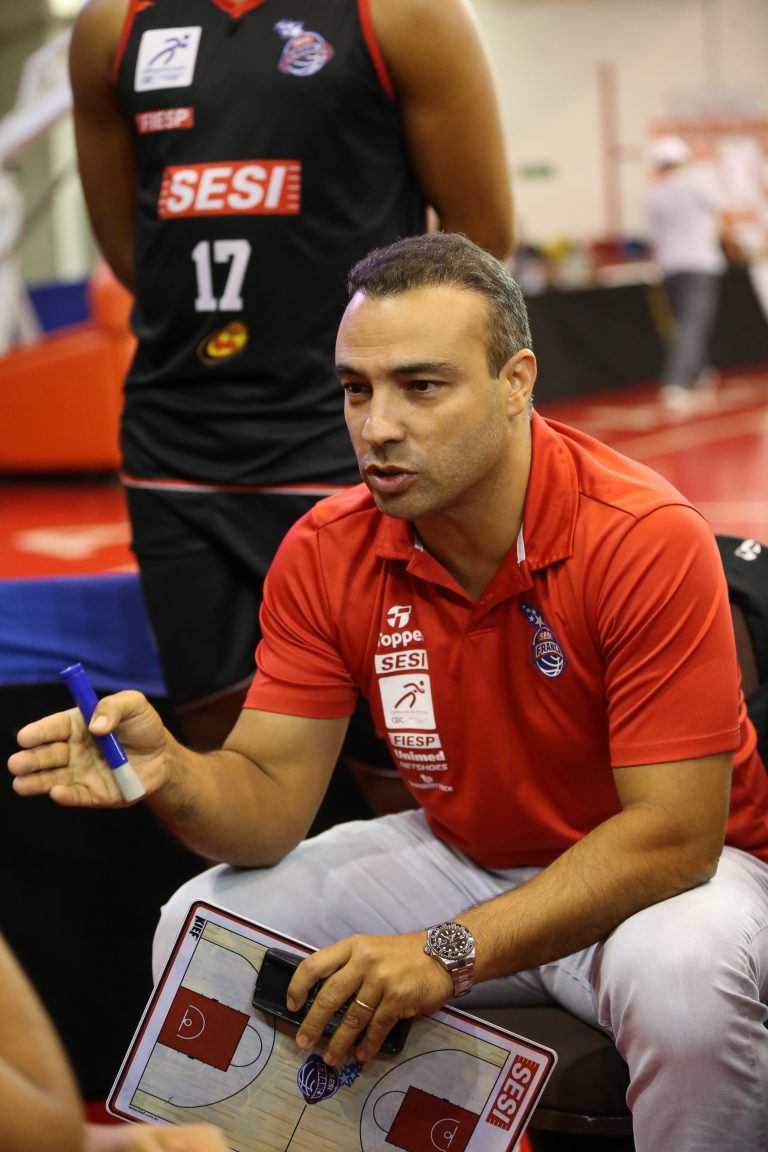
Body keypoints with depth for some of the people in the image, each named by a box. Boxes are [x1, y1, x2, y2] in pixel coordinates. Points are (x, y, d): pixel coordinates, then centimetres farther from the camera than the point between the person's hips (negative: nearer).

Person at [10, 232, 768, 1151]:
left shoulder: (647, 539, -26)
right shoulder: (325, 555, -9)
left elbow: (675, 834, -27)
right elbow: (271, 799, -11)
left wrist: (452, 950, -34)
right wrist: (169, 774, -35)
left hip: (655, 872, -4)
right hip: (462, 857, 5)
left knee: (681, 972, -38)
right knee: (200, 927, -10)